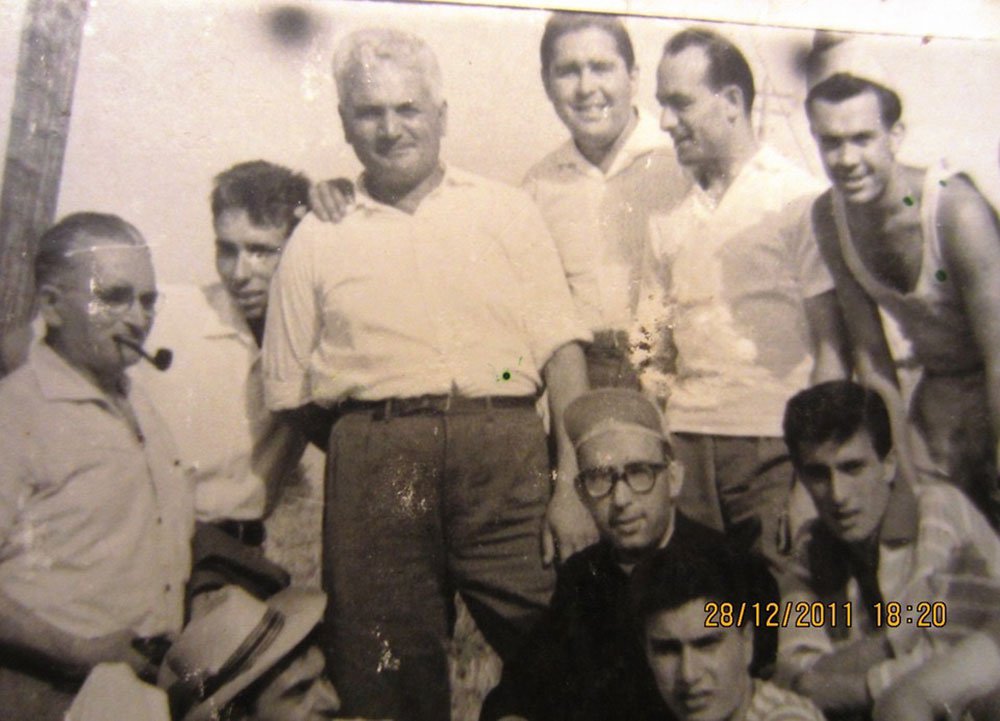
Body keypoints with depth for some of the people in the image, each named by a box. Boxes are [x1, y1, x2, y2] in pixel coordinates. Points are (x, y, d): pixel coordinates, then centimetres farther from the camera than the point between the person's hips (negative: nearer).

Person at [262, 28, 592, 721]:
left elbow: (562, 352, 5)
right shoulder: (317, 239, 13)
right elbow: (288, 397, 13)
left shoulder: (508, 210, 13)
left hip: (505, 454, 0)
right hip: (372, 462, 1)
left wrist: (573, 484, -5)